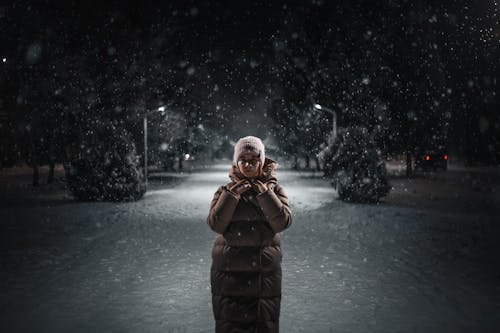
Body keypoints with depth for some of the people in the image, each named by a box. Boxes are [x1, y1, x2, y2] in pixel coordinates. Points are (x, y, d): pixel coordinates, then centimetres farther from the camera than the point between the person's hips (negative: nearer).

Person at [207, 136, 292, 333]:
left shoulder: (273, 189, 3)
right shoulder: (226, 190, 3)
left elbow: (283, 222, -10)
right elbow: (215, 224, -8)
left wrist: (265, 193, -17)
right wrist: (231, 195, -17)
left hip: (265, 271, 0)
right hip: (229, 272, 0)